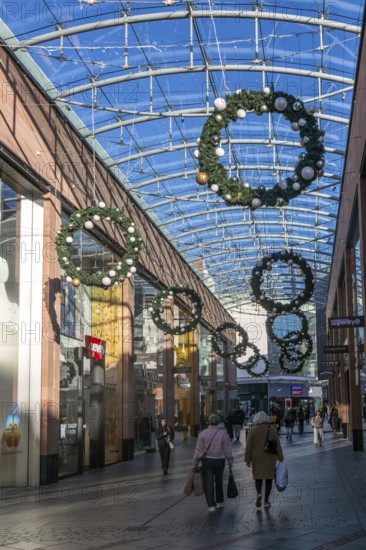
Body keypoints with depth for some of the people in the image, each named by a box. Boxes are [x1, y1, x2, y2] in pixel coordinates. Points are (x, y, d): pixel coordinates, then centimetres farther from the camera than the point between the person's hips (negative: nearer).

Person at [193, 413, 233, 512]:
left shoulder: (203, 433, -6)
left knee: (208, 483, 2)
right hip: (220, 460, 2)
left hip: (207, 460, -2)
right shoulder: (223, 433, -5)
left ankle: (211, 505, -3)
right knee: (219, 481, 20)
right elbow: (227, 450, -2)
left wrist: (195, 462, 3)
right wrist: (230, 462, 8)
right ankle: (220, 502, 32)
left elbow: (198, 450, -5)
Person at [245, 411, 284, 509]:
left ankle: (259, 493, -16)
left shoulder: (253, 430, -5)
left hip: (257, 458, -1)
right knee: (269, 478, 10)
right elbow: (278, 445, -1)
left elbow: (248, 447, -4)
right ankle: (266, 501, 8)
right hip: (270, 458, 1)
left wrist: (247, 460, 2)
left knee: (258, 477, 11)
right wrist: (280, 458, 6)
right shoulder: (272, 429, -2)